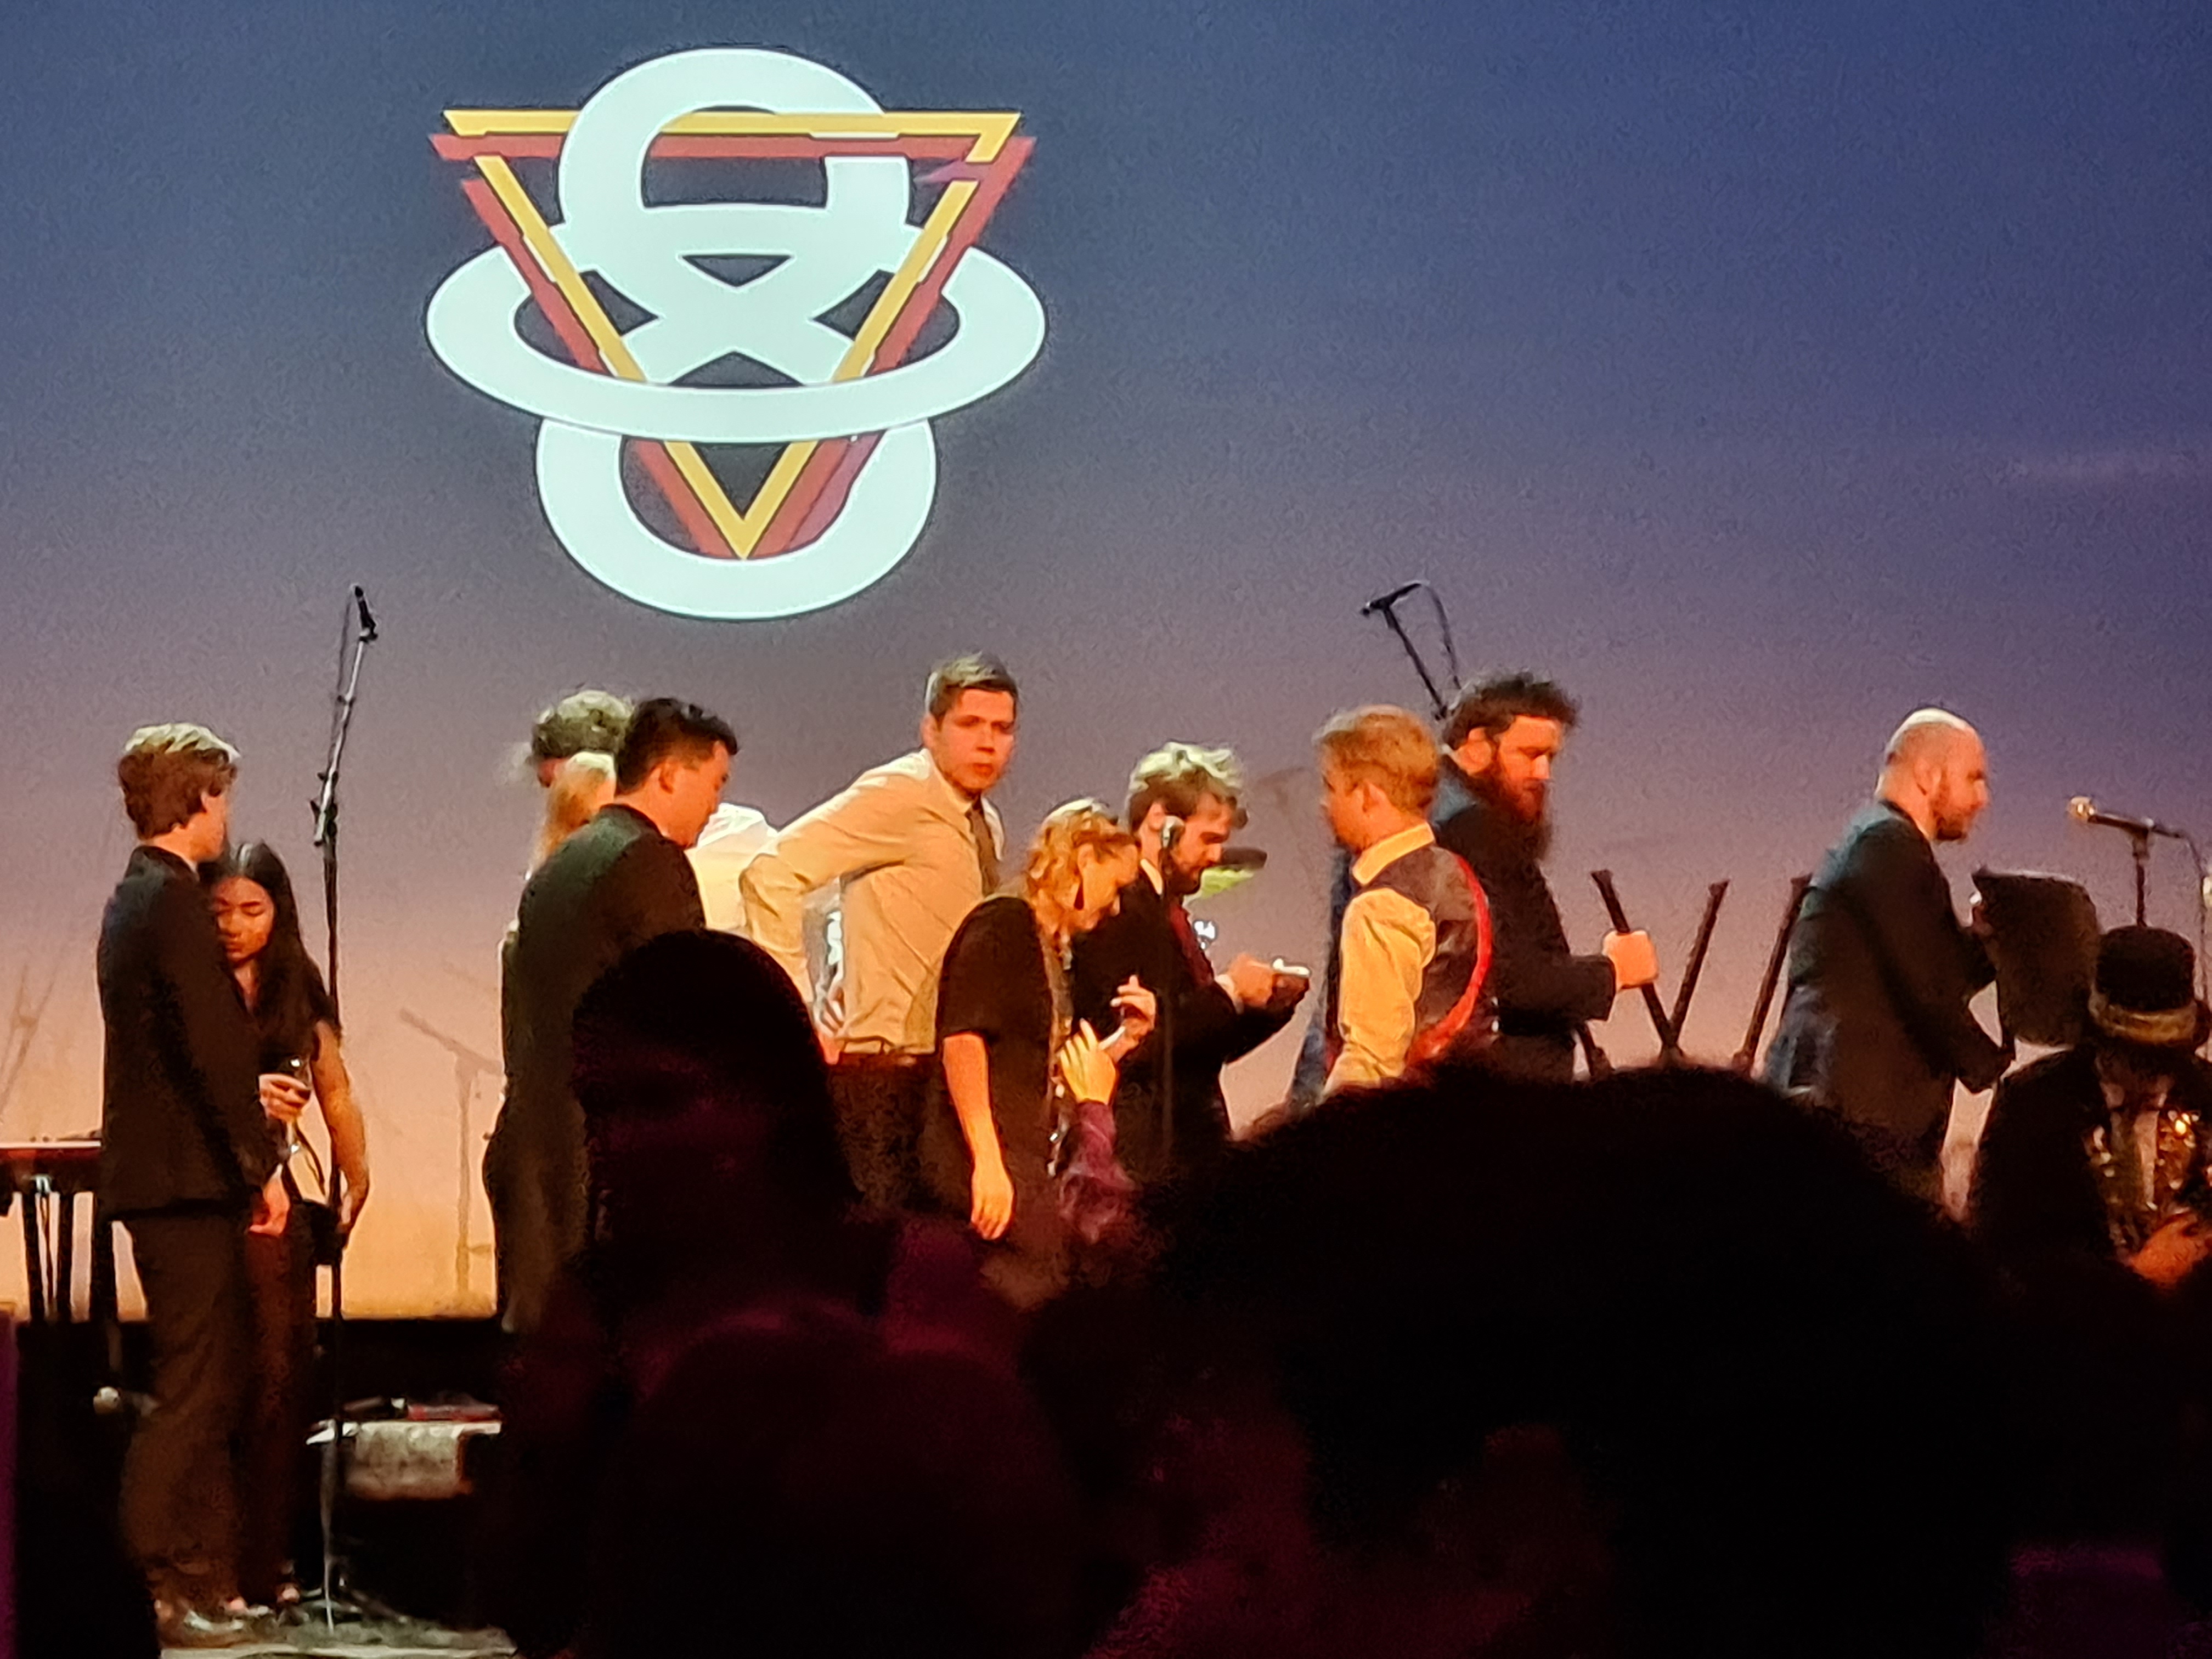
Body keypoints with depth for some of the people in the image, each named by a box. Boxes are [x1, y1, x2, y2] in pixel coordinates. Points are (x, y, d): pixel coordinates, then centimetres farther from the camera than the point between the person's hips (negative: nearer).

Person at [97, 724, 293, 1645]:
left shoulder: (135, 898, 15)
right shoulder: (174, 899, -15)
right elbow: (208, 1042, -21)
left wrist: (249, 1088, 28)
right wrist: (259, 1164, -16)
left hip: (162, 1172, 10)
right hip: (184, 1179, -10)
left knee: (215, 1383, 14)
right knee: (192, 1388, -7)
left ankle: (205, 1576, 18)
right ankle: (149, 1587, -6)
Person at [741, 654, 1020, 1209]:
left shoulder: (986, 827, 14)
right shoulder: (899, 795, -12)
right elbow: (770, 875, -22)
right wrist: (801, 1017, -21)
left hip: (945, 1073, 9)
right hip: (879, 1075, -9)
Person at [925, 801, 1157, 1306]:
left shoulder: (1052, 951, 22)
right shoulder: (1002, 924, -5)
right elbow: (962, 1042, -16)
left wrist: (1128, 1037, 11)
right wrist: (987, 1161, -23)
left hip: (1024, 1158, 9)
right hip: (983, 1154, -9)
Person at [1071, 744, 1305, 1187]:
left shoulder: (1165, 908, 18)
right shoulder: (1115, 908, -11)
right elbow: (1130, 1041, -21)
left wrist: (1269, 1004, 6)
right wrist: (1228, 991, -13)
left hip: (1191, 1147, 9)